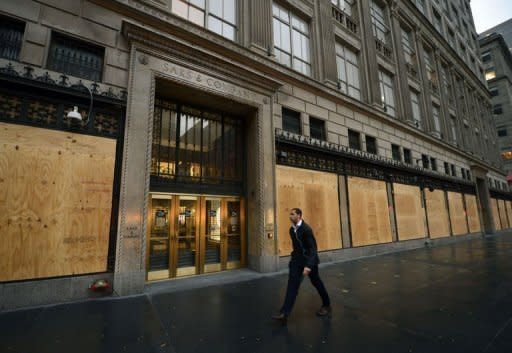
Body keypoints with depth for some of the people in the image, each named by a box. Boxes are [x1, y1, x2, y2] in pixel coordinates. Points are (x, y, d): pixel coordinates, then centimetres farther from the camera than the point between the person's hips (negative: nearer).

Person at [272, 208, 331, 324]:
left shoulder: (306, 229, -20)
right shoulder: (291, 230, 3)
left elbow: (313, 248, -23)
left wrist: (308, 265, -32)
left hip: (309, 259, -5)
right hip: (297, 259, 6)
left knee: (316, 282, 13)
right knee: (292, 285, -2)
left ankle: (326, 305, 36)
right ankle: (284, 313, -3)